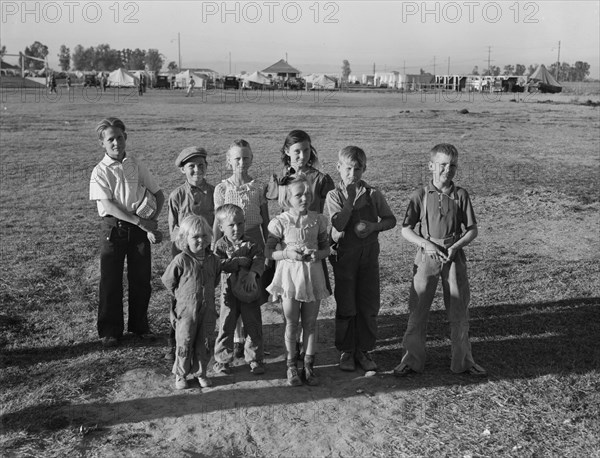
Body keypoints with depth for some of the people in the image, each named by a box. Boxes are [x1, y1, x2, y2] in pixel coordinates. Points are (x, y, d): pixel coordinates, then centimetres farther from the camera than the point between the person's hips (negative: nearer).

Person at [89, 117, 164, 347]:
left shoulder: (136, 165, 7)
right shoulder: (100, 171, -2)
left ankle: (139, 326, 24)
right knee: (110, 280, 3)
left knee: (141, 279, 7)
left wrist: (152, 221, -4)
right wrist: (140, 222, -20)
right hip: (113, 227, -2)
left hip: (140, 227, 2)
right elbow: (108, 205, -13)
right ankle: (110, 330, 17)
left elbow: (158, 194, 11)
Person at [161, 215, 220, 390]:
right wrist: (182, 295, 5)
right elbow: (167, 280, -2)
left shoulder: (212, 259, -1)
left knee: (205, 344, 11)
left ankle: (200, 372, 28)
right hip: (186, 310, -4)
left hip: (207, 310, 4)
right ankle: (180, 375, 22)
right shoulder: (181, 260, -14)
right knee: (185, 344, 6)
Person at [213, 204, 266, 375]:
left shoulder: (252, 244, 1)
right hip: (229, 292, -1)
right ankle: (222, 360, 18)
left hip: (250, 292, 1)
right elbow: (218, 263, -17)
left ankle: (255, 359, 19)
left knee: (254, 327, 6)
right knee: (226, 327, 4)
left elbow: (259, 259, -12)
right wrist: (240, 262, -21)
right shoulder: (220, 245, -1)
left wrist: (252, 273, -30)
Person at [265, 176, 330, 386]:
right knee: (291, 323, 6)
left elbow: (326, 248, 9)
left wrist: (318, 254, -13)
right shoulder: (281, 222, -7)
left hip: (313, 274, 2)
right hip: (289, 274, -2)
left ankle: (309, 365, 19)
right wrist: (287, 254, -20)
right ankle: (291, 365, 21)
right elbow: (268, 251, -4)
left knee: (310, 323, 7)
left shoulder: (318, 220, 1)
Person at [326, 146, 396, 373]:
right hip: (344, 254, -2)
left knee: (369, 305, 5)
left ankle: (363, 350, 19)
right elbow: (339, 224, -17)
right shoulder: (334, 195, -4)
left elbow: (390, 219, 9)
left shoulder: (373, 194, 3)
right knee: (345, 305, 4)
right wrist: (350, 198, -21)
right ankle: (346, 351, 18)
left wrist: (374, 226, -10)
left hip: (369, 252, 2)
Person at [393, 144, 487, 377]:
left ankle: (463, 360, 24)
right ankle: (412, 359, 17)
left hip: (454, 257, 1)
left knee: (459, 310, 8)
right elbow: (406, 229, -1)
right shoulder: (421, 195, -2)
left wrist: (456, 246, -13)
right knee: (418, 309, 3)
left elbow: (472, 229, 3)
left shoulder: (461, 195, 1)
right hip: (427, 256, -1)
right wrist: (427, 244, -15)